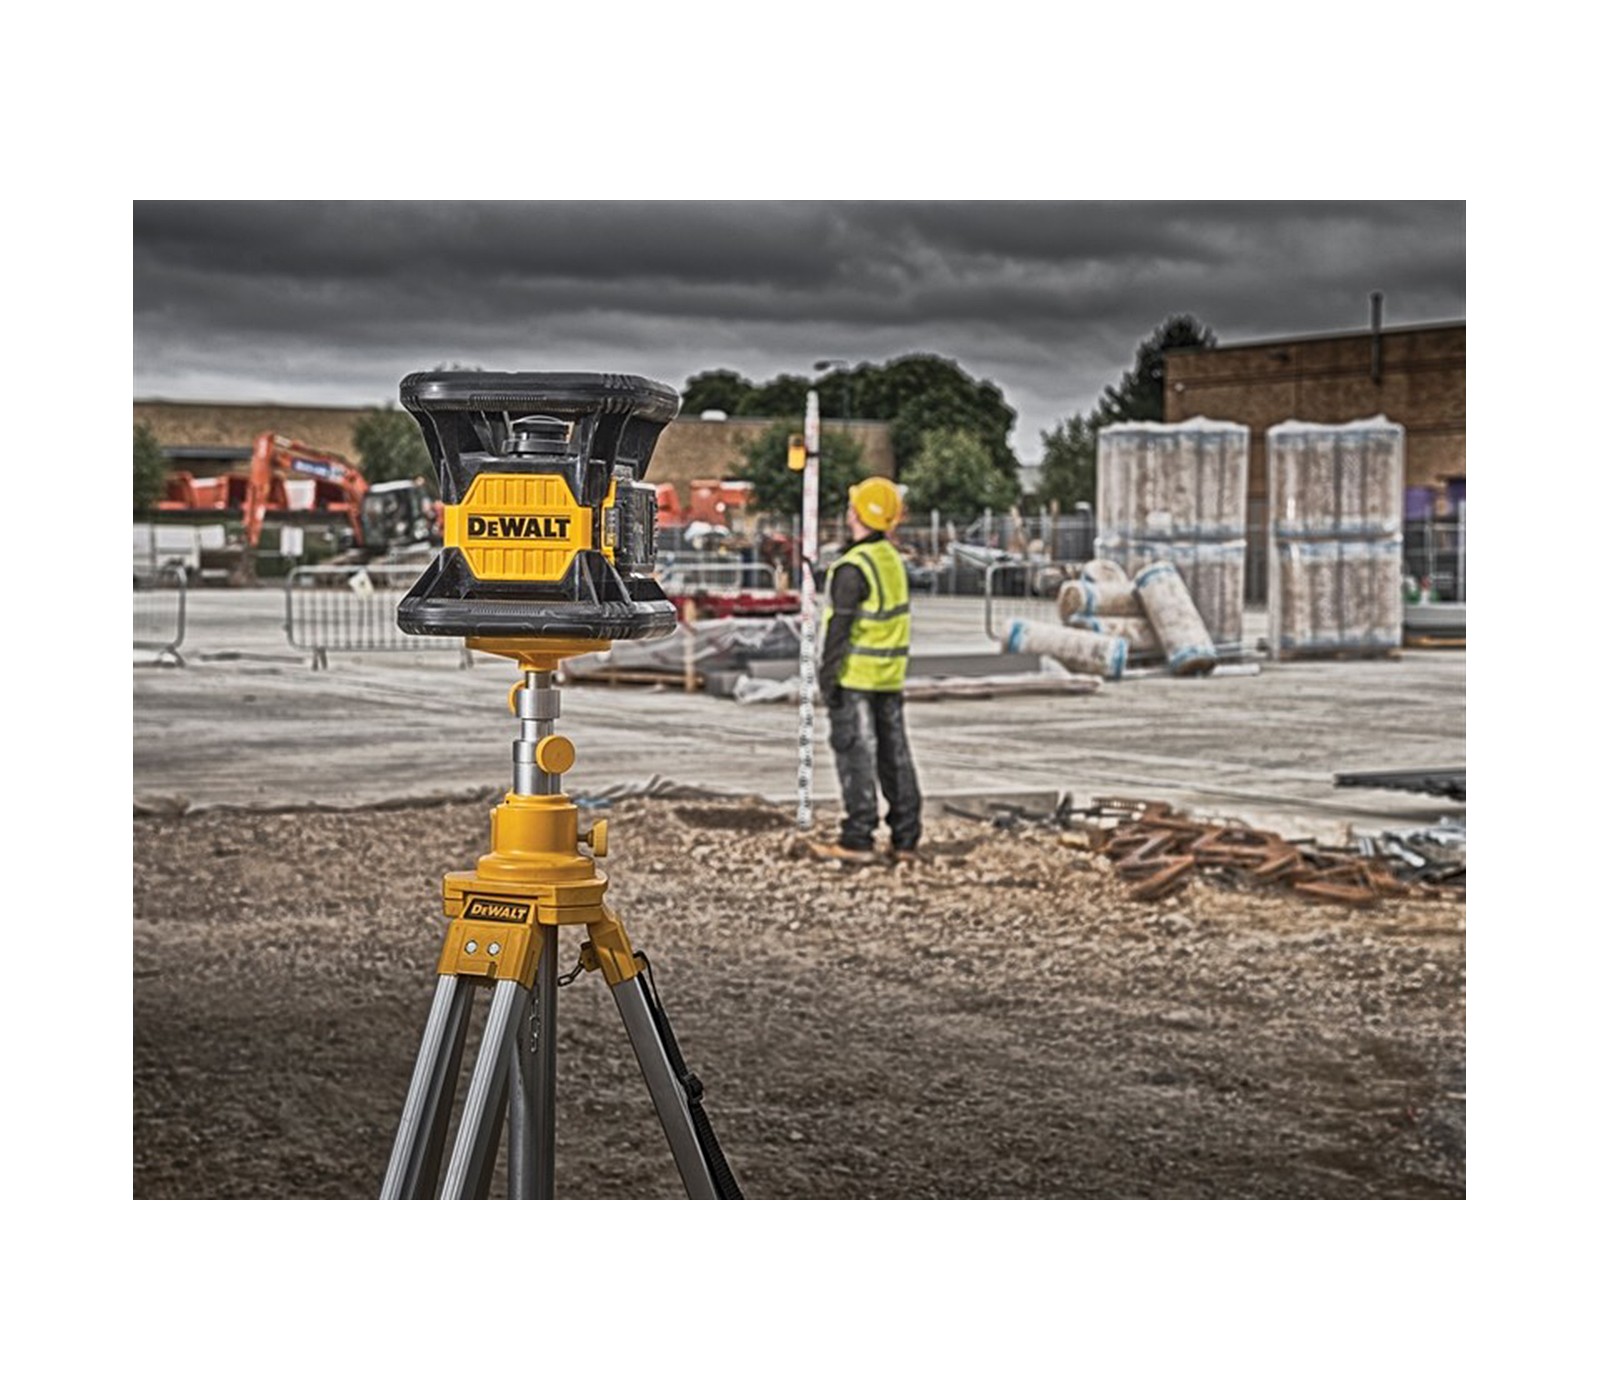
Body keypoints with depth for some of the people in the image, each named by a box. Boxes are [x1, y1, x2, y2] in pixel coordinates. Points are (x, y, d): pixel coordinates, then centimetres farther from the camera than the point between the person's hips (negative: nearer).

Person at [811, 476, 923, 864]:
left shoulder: (853, 567, -17)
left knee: (855, 753, -4)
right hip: (891, 675, 8)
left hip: (856, 674, -8)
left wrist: (827, 673, -14)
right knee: (894, 753, 10)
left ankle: (857, 839, -4)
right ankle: (905, 839, 13)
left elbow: (840, 626, -19)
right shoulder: (893, 559, 10)